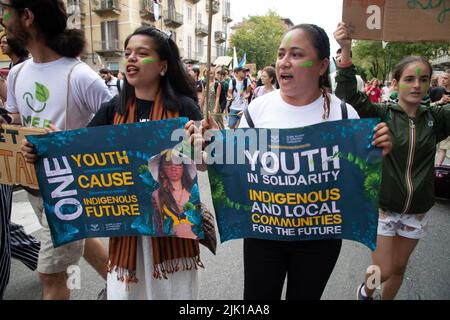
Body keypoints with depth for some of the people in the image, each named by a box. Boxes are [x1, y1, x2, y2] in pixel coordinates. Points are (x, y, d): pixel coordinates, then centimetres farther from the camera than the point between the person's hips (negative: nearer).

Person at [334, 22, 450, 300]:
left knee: (399, 268, 18)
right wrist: (346, 50, -35)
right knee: (383, 271, 4)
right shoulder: (381, 115, -11)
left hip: (416, 211, 4)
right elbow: (349, 97, -24)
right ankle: (366, 289, 38)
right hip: (382, 207, -3)